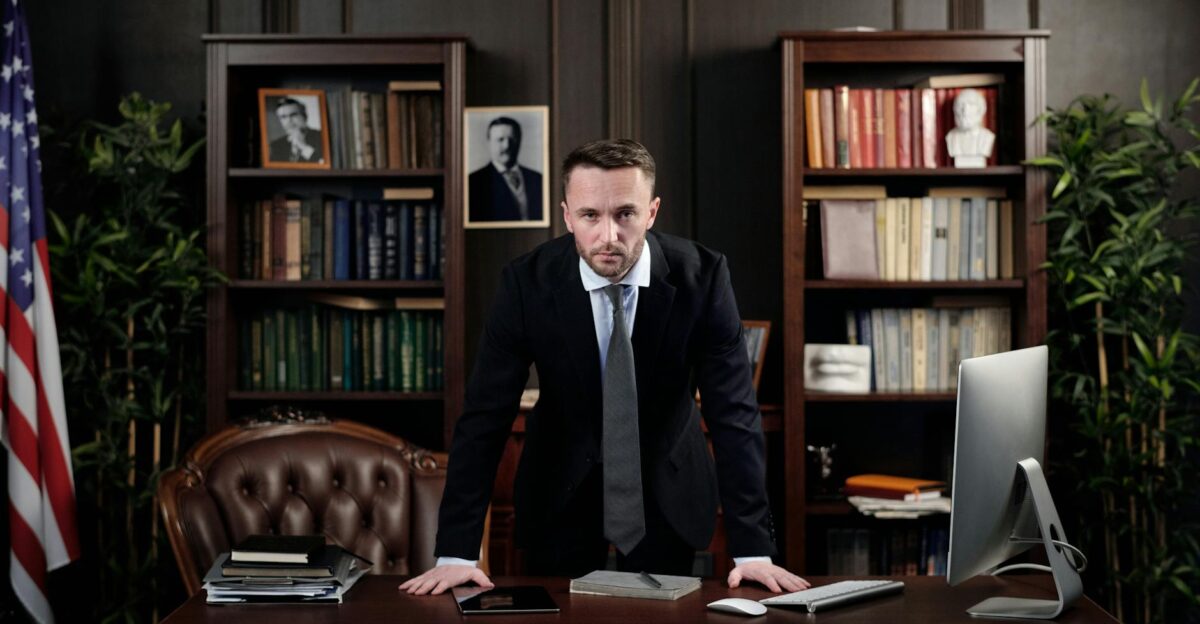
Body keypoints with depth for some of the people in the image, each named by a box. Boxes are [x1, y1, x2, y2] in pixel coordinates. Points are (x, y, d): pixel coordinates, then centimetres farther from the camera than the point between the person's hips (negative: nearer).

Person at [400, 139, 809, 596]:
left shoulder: (701, 276, -20)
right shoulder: (527, 282, -20)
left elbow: (734, 412, -18)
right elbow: (485, 416, -18)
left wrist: (753, 549, -24)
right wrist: (456, 553, -23)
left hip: (668, 489, 0)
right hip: (560, 489, 0)